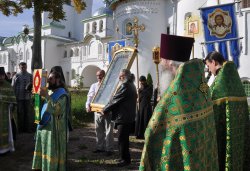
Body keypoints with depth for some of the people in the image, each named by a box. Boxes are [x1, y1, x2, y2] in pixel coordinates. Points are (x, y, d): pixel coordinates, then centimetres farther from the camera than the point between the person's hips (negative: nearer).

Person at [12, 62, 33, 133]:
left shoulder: (30, 76, 8)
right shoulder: (16, 76, 4)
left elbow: (32, 85, 6)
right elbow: (13, 86, 2)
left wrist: (30, 87, -16)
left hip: (27, 97, 1)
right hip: (19, 97, -1)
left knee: (27, 112, 6)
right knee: (20, 113, 3)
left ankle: (27, 128, 14)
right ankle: (20, 128, 13)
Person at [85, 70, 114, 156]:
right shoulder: (94, 86, 10)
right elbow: (90, 96, -1)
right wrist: (88, 105, -19)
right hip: (97, 111, 4)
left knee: (109, 131, -1)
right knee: (99, 131, 13)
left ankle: (109, 149, 7)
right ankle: (100, 147, 25)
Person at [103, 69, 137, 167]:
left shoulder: (125, 86, -18)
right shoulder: (131, 85, 15)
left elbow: (115, 100, -17)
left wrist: (105, 110, -4)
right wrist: (109, 109, 18)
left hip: (123, 117, -10)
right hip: (129, 117, 11)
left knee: (122, 139, -1)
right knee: (124, 138, 18)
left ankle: (125, 159, 9)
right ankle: (125, 158, 29)